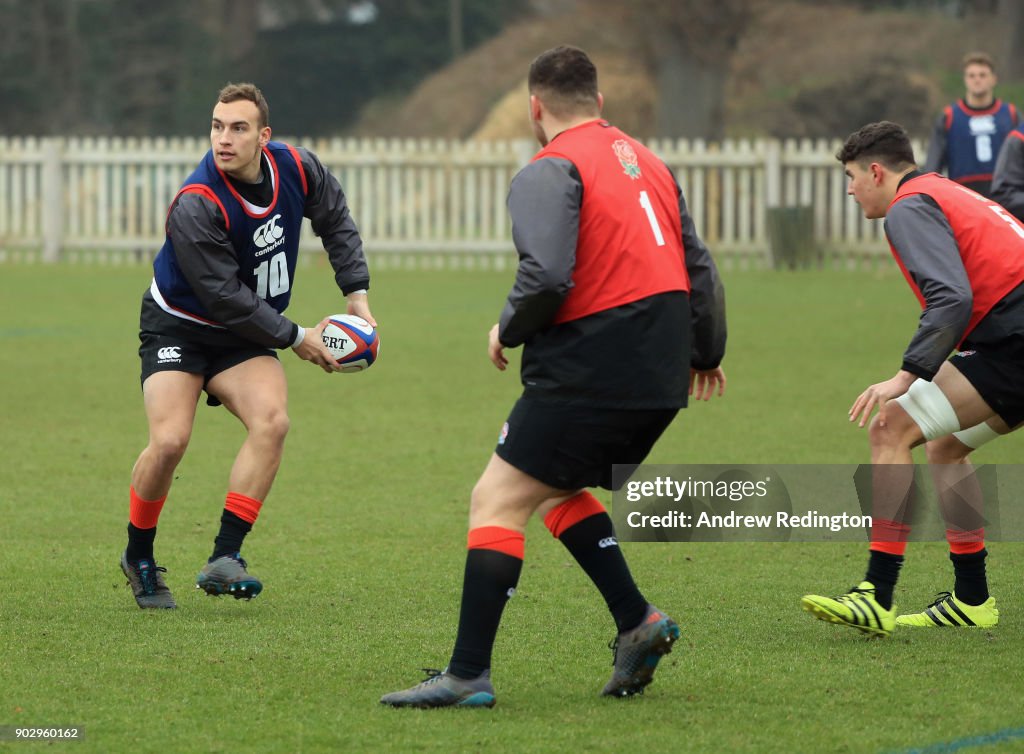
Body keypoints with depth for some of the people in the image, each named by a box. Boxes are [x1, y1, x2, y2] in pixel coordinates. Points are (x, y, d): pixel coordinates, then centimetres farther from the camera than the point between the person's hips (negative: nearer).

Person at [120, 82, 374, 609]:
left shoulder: (297, 168, -11)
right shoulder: (195, 206, -29)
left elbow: (336, 221, 10)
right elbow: (225, 297, -25)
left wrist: (357, 292, 3)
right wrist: (295, 339, -18)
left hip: (243, 334, 5)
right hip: (178, 326, -5)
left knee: (271, 420, -22)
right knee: (169, 441, -21)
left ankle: (224, 559, -21)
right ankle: (138, 556, 5)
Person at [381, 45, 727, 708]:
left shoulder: (551, 171, -8)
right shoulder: (646, 161, 17)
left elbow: (546, 278, -22)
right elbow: (699, 266, 22)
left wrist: (507, 330, -2)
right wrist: (706, 352, 35)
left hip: (593, 368, -9)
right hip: (661, 377, 9)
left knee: (497, 501, -4)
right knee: (554, 491, 24)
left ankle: (469, 673, -9)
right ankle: (637, 622, 13)